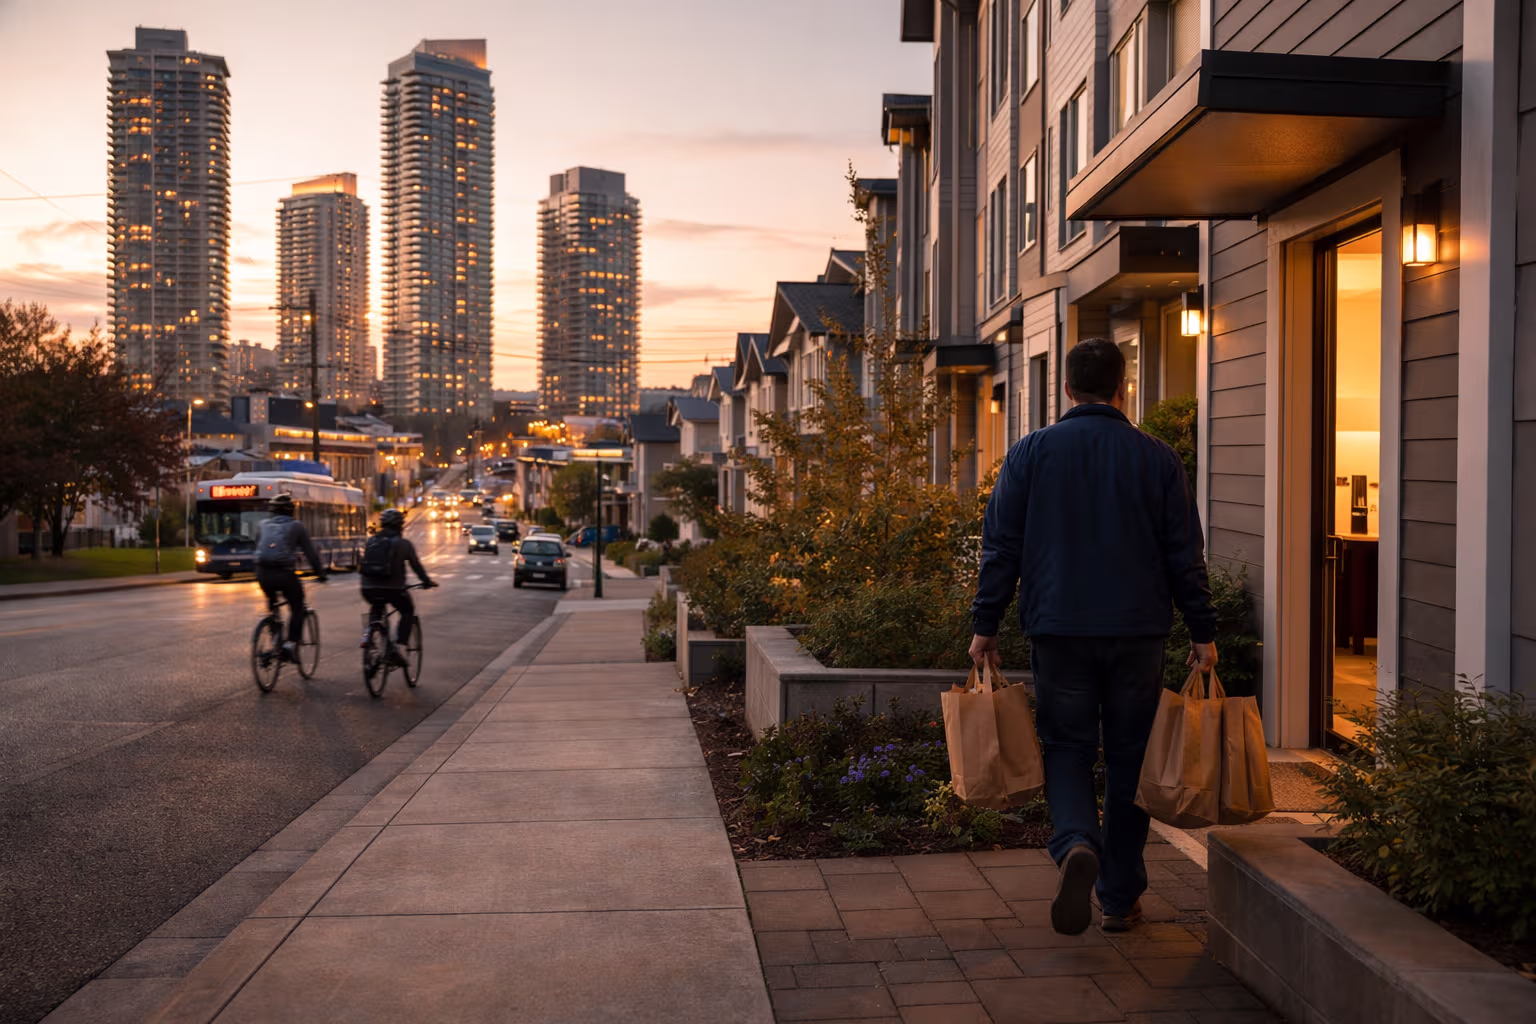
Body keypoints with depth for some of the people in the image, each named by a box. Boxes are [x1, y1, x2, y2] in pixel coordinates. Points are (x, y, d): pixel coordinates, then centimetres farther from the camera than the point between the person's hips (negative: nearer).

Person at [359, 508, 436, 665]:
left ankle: (368, 635, 12)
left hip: (369, 588, 4)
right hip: (392, 588, -4)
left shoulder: (371, 540, 14)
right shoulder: (403, 543, 4)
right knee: (408, 611, 22)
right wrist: (427, 582, 27)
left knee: (376, 608, 37)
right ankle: (396, 648, 6)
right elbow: (416, 566, 11)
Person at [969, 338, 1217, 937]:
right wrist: (1203, 633, 10)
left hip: (1058, 630, -1)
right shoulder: (1158, 459, 2)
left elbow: (1000, 547, 0)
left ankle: (1077, 846, -18)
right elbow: (1185, 556, 3)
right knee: (1129, 756, 11)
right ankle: (1120, 898, 18)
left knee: (1066, 746, 10)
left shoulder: (1030, 454, 0)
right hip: (1139, 633, 1)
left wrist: (985, 626, 5)